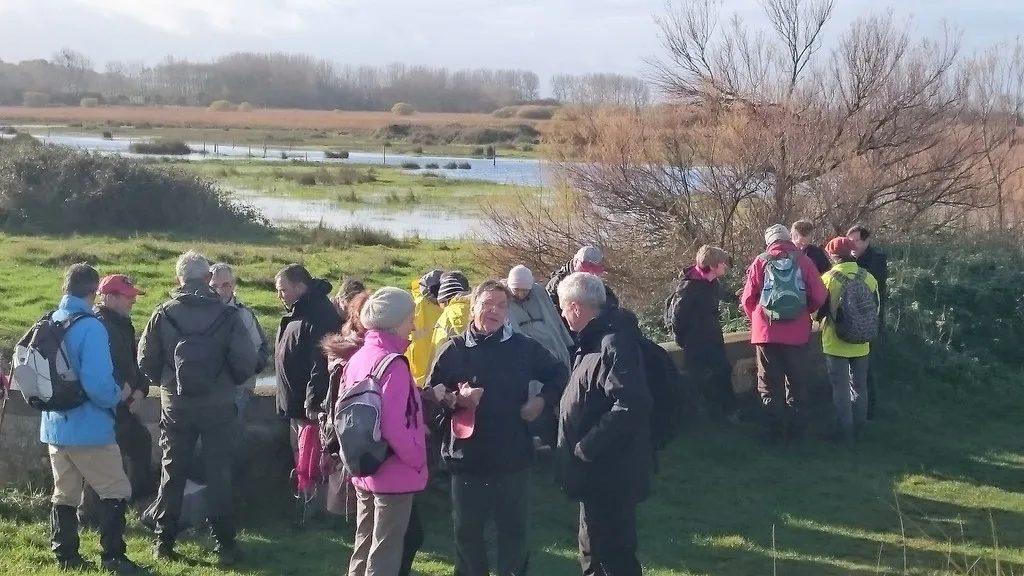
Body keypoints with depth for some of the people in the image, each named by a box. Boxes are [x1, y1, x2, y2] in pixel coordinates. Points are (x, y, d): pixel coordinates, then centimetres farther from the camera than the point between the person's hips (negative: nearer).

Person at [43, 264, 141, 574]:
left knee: (64, 494, 17)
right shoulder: (91, 327, -20)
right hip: (88, 427, -8)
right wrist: (117, 396, -7)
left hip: (55, 425, 8)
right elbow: (97, 383, -25)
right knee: (116, 491, 3)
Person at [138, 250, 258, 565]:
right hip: (218, 405, -1)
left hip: (176, 405, 1)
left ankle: (164, 541, 17)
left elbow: (146, 361, -3)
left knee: (172, 472, 12)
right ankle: (224, 544, 6)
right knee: (218, 474, 5)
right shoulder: (227, 314, -8)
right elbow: (246, 361, -11)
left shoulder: (163, 314, -3)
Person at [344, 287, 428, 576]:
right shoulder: (393, 365, -20)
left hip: (364, 471, 8)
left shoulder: (358, 358, 5)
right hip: (394, 473, -8)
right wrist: (418, 459, -13)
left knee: (364, 546, 18)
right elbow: (395, 427, -26)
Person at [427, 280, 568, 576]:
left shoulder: (524, 347, 0)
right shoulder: (453, 350, -4)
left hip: (513, 457, 1)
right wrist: (455, 399, -21)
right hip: (467, 457, -1)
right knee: (467, 529, 12)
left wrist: (542, 399, 0)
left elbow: (558, 374, 15)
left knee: (513, 527, 13)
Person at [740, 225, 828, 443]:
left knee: (769, 384, 10)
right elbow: (819, 296, -2)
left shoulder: (761, 262, 1)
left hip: (766, 333, 0)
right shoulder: (803, 261, 1)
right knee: (797, 383, 14)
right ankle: (794, 429, 18)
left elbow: (747, 298, -1)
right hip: (797, 333, 0)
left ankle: (773, 431, 9)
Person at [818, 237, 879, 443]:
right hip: (861, 342, 4)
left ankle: (844, 432, 5)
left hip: (836, 343, -4)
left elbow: (818, 311, -7)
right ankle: (858, 429, 24)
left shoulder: (828, 278, -13)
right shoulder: (868, 278, -2)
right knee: (859, 387, 16)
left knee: (841, 389, 3)